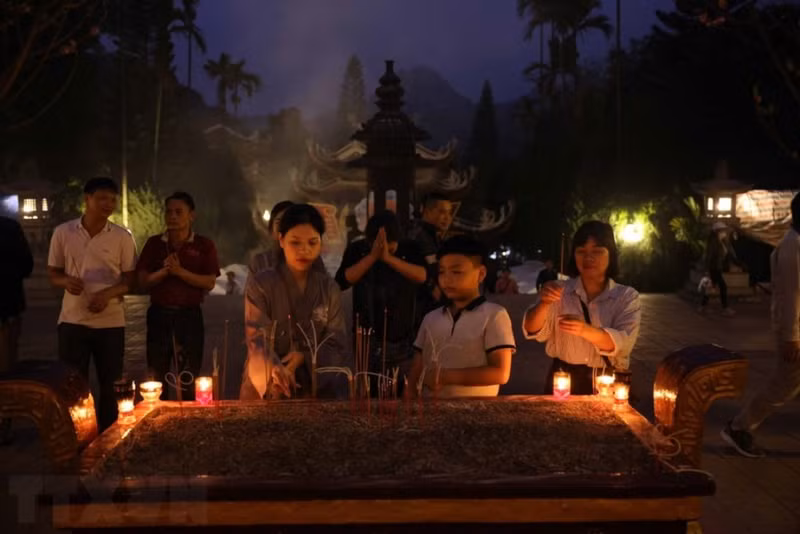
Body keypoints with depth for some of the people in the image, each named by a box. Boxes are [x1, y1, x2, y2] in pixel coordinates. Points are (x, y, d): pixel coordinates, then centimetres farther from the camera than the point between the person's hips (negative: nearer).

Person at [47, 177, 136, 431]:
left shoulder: (122, 237, -1)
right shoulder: (63, 232, 1)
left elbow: (131, 280, 2)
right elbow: (53, 273, 8)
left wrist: (108, 293, -17)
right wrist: (65, 281, -15)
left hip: (110, 322, 0)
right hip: (73, 320, 0)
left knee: (110, 386, 7)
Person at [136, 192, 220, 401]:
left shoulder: (204, 245, 1)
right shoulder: (154, 244, 7)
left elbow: (209, 283, -7)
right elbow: (142, 281, 2)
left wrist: (180, 271, -18)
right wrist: (164, 271, -16)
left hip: (189, 316, -2)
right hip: (159, 315, 2)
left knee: (188, 379, 3)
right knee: (156, 378, 5)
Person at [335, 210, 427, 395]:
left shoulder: (409, 249, -2)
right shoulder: (357, 250, -2)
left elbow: (422, 276, -19)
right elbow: (342, 282, -16)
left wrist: (388, 257, -28)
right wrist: (372, 256, -23)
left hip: (402, 340, 0)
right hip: (366, 339, 0)